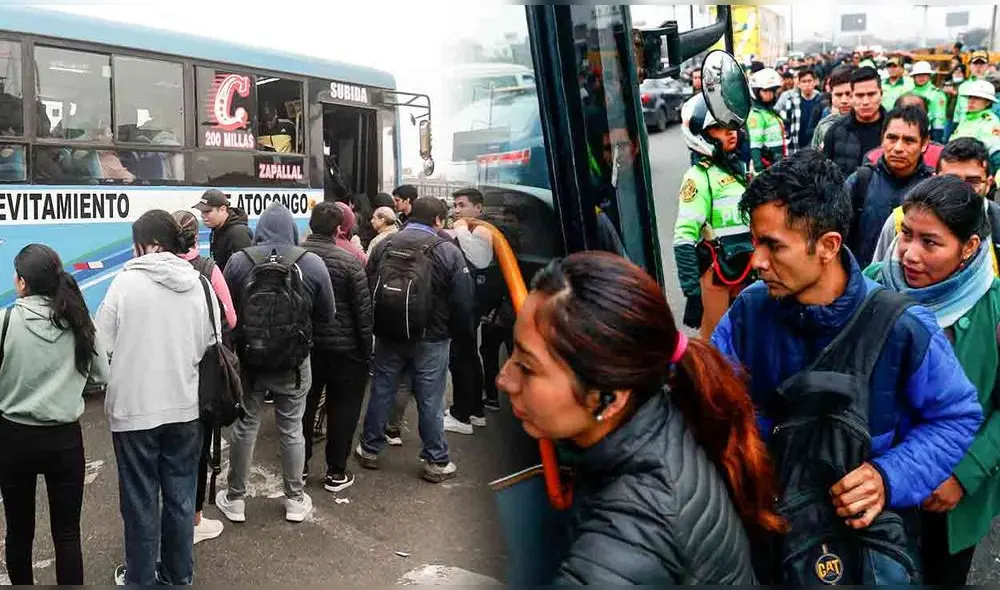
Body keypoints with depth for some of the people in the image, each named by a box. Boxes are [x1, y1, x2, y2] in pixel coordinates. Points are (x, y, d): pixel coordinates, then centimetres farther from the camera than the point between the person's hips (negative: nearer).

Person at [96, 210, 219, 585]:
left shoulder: (126, 281, -12)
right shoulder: (200, 284, -3)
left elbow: (102, 346, -10)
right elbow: (211, 346, 2)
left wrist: (130, 358, 10)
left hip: (134, 409, -3)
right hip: (185, 407, 3)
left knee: (141, 501, 11)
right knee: (181, 497, 15)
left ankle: (140, 579, 26)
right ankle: (178, 576, 30)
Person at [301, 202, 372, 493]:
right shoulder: (348, 261, -15)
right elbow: (363, 310, -12)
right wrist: (366, 350, -3)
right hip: (343, 348, -4)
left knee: (304, 405, 17)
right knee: (343, 409, 7)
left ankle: (299, 465, 28)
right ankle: (336, 472, 13)